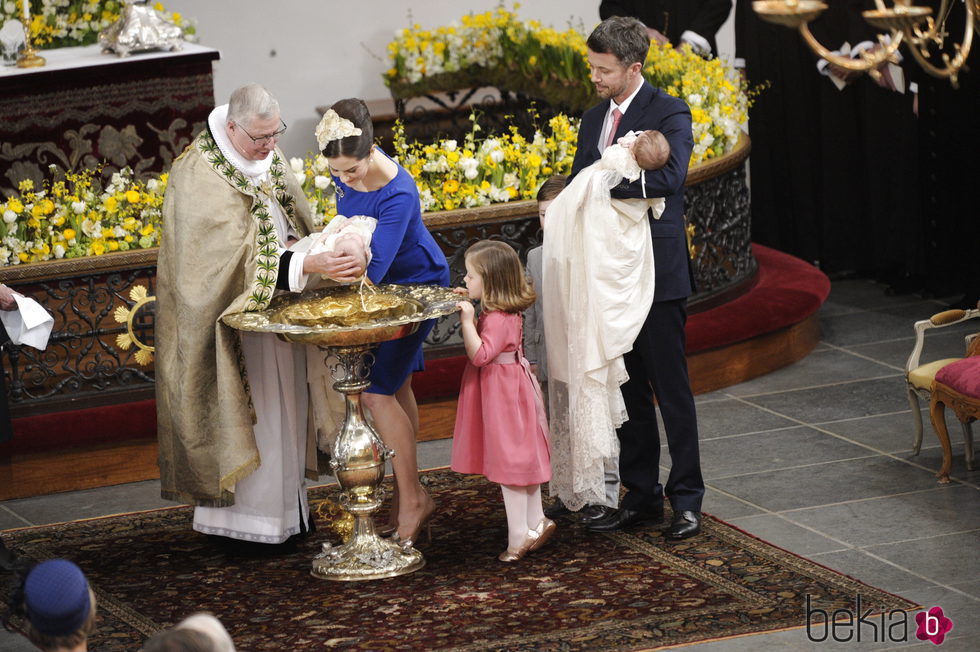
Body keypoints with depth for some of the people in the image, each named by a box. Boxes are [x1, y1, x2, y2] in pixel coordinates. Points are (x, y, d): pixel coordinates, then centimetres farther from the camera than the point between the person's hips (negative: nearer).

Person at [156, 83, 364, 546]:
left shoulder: (267, 154, 2)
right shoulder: (202, 177, -24)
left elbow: (293, 213, 13)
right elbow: (242, 254, -31)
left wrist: (299, 243, -10)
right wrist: (308, 264, -38)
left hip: (278, 302, 8)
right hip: (234, 306, -8)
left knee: (284, 400, 13)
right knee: (252, 407, -3)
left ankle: (286, 505, 24)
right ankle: (248, 516, 6)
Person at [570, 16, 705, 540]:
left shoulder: (669, 113, -8)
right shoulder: (593, 119, 14)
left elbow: (670, 176, -25)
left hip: (656, 275, -7)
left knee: (671, 389, -1)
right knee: (626, 389, 12)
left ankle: (686, 500, 6)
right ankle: (640, 496, 20)